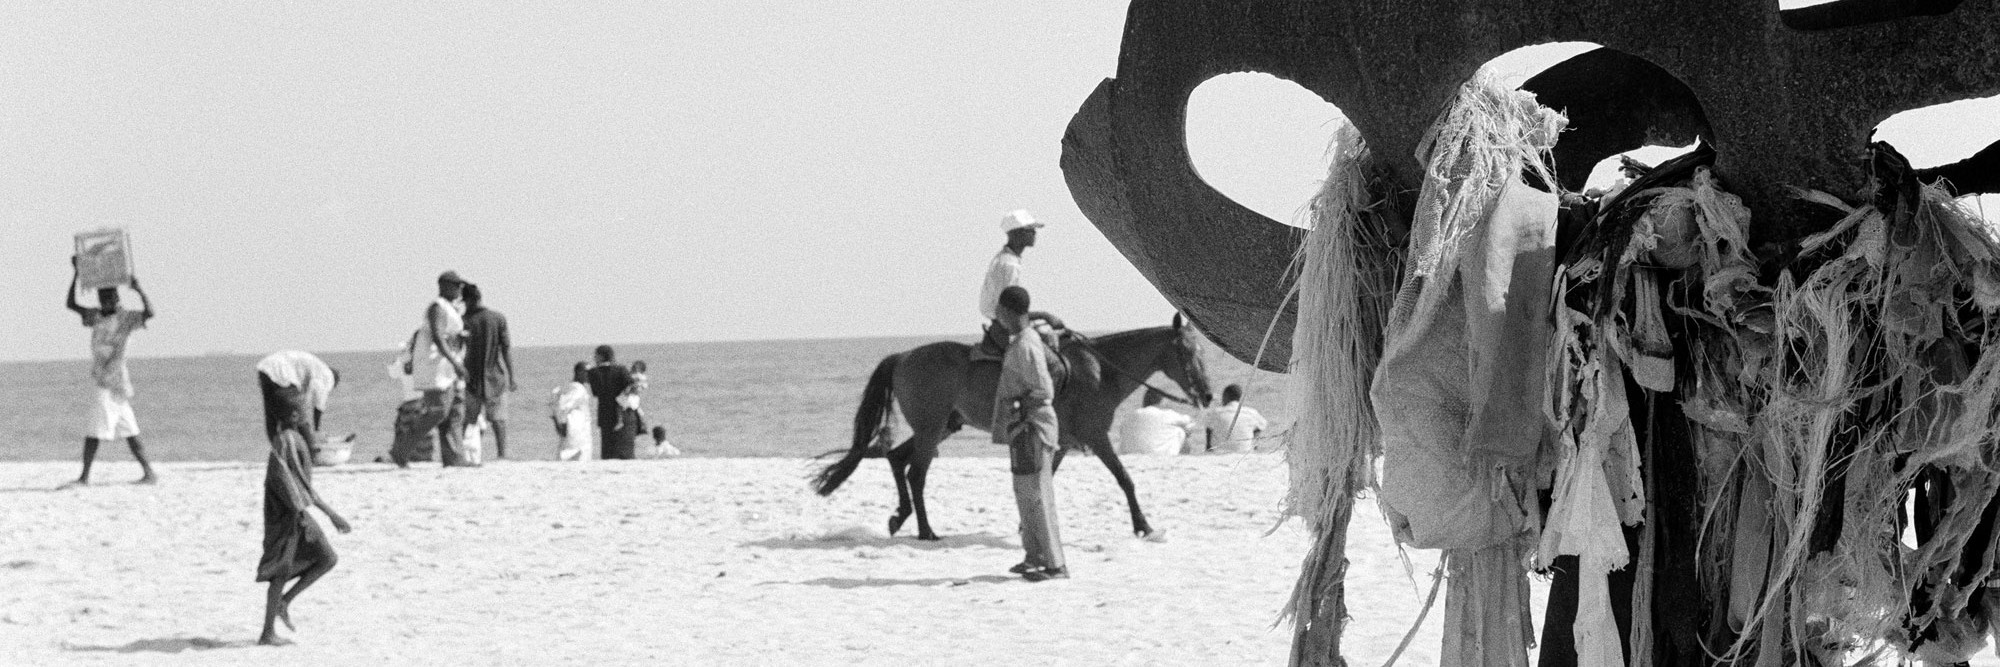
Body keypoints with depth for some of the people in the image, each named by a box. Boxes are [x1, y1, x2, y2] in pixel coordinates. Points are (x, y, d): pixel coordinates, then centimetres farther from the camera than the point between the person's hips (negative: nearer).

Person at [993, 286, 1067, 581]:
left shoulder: (1026, 347, -18)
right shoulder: (1029, 340, 12)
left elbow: (1044, 391, -22)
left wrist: (1014, 407, -16)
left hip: (1030, 427, -10)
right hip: (1022, 427, 10)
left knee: (1037, 495, -8)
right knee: (1025, 494, 19)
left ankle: (1055, 564, -6)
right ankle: (1035, 556, 29)